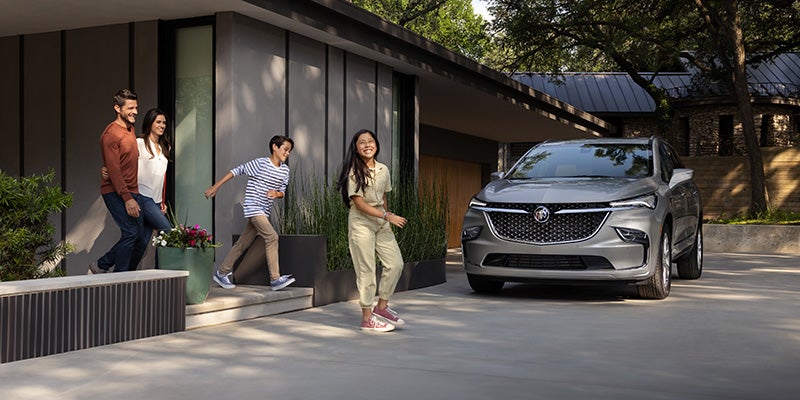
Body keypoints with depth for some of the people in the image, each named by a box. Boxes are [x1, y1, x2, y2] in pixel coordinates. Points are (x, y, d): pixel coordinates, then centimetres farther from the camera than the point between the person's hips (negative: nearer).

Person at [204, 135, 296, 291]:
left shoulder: (285, 170, 9)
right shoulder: (260, 163, -11)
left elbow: (282, 192, 15)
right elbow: (237, 171, -4)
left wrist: (276, 194, -11)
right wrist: (215, 187, -3)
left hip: (264, 211, 7)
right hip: (253, 208, -7)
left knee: (243, 243, 12)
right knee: (272, 237, -19)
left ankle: (221, 273, 25)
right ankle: (275, 279, -18)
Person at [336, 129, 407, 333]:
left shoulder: (383, 170, 8)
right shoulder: (354, 172, -10)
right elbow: (359, 203, -15)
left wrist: (387, 220, 14)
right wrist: (387, 216, -19)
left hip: (381, 223, 6)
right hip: (361, 223, -6)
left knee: (395, 263, 0)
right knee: (366, 271, -4)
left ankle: (381, 306, 16)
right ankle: (367, 319, 5)